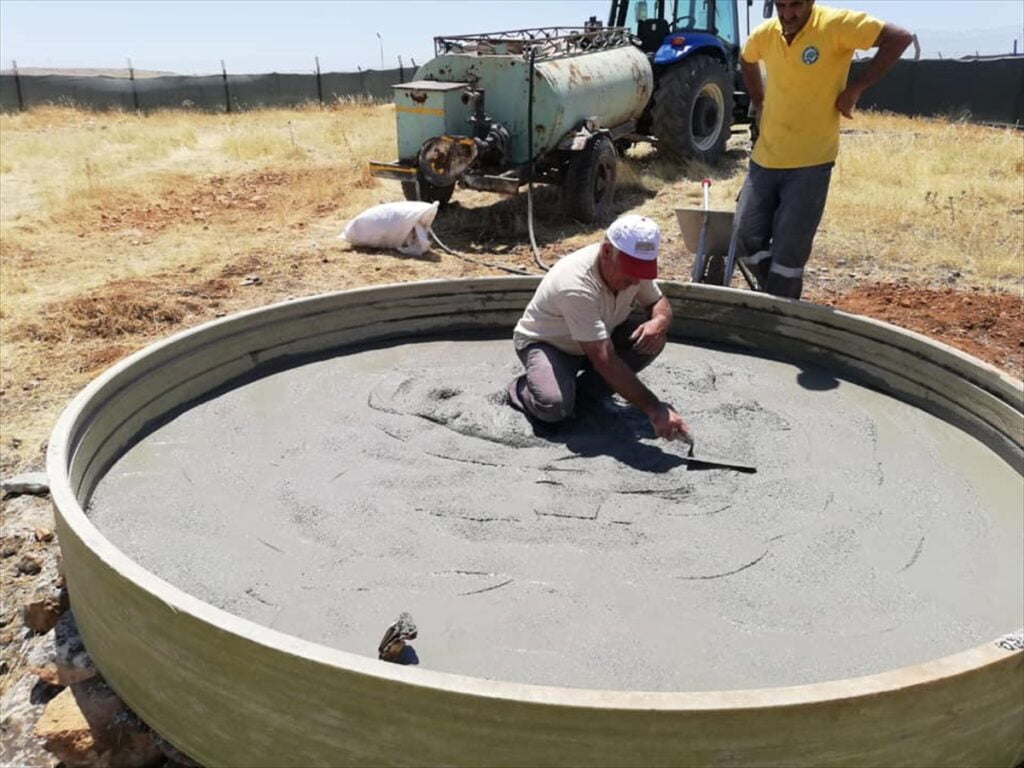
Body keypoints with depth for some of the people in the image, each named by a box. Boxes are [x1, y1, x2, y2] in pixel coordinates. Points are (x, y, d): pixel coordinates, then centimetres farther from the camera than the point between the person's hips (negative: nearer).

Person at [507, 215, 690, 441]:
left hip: (597, 341, 7)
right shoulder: (576, 285, -39)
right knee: (555, 407, -34)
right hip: (544, 343, -7)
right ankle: (523, 388, 1)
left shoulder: (633, 266, -17)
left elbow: (659, 302, 2)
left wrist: (659, 322, -25)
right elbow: (605, 361, -41)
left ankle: (585, 390, -1)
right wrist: (653, 409, -43)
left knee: (652, 339, -17)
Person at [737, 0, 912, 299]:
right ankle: (775, 300, 24)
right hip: (765, 158, 5)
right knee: (746, 240, 3)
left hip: (810, 163, -5)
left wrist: (855, 89, -16)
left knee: (789, 252, -5)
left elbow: (900, 38, -15)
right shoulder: (764, 34, 3)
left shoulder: (836, 24, -13)